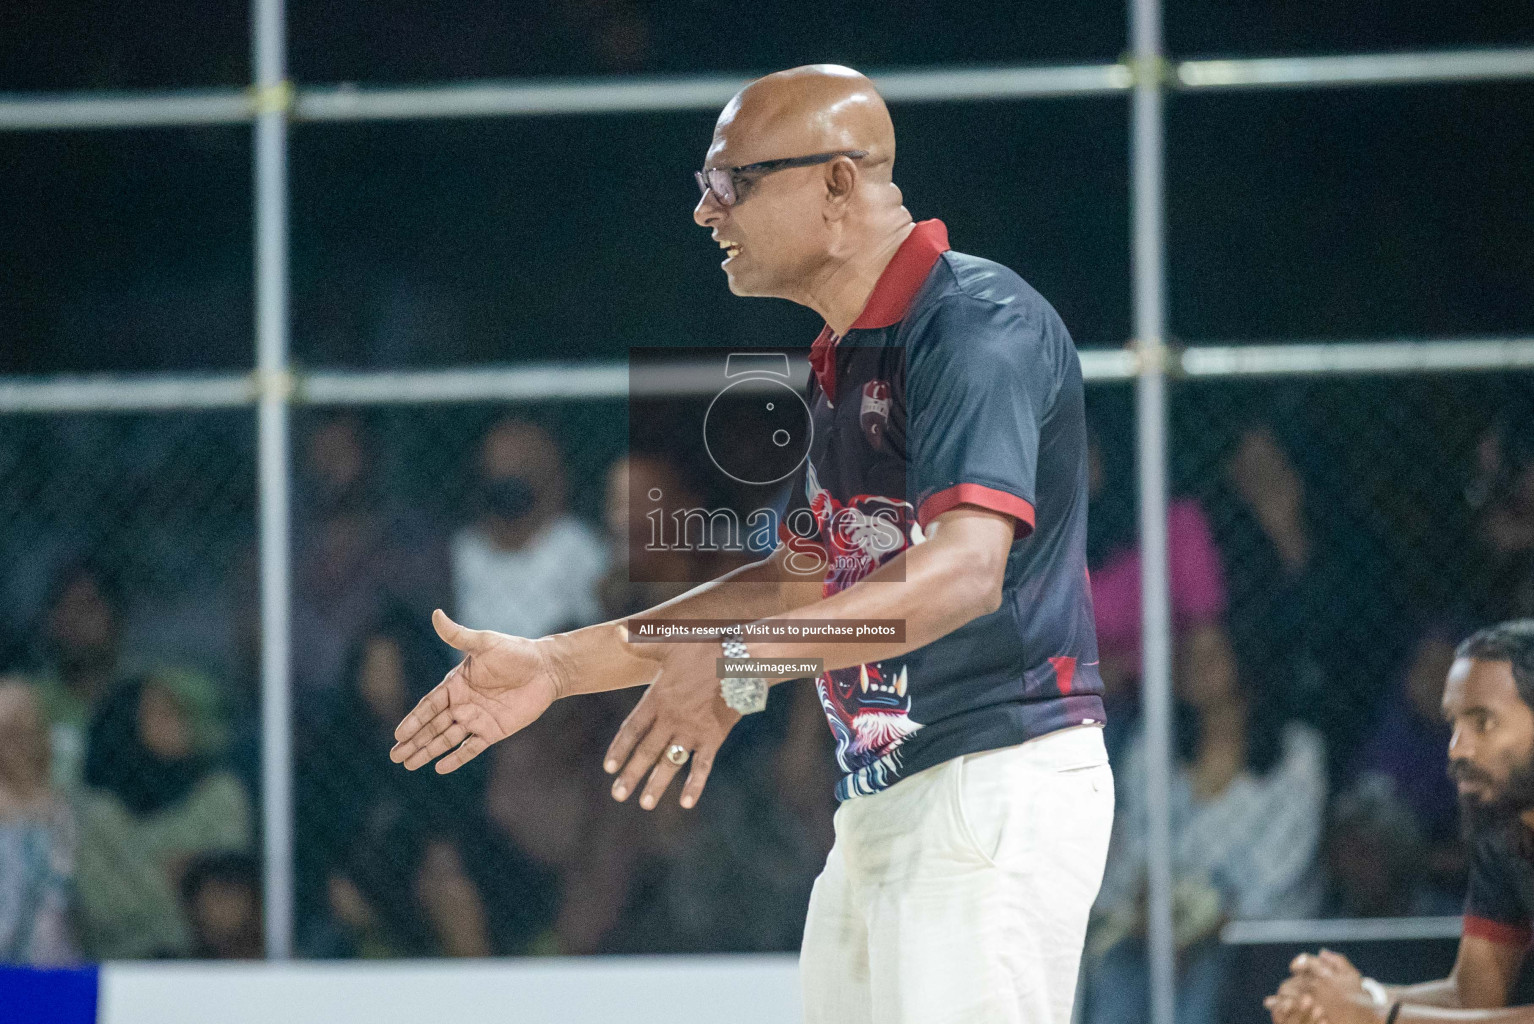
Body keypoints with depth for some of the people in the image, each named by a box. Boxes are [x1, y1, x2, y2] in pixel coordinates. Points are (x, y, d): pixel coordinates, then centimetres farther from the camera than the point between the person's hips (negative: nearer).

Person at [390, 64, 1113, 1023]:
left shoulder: (979, 323, -14)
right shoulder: (842, 363, 19)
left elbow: (966, 570, -27)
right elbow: (798, 582, 26)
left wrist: (742, 663, -36)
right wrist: (558, 665, 21)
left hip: (998, 789, -10)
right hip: (881, 798, 10)